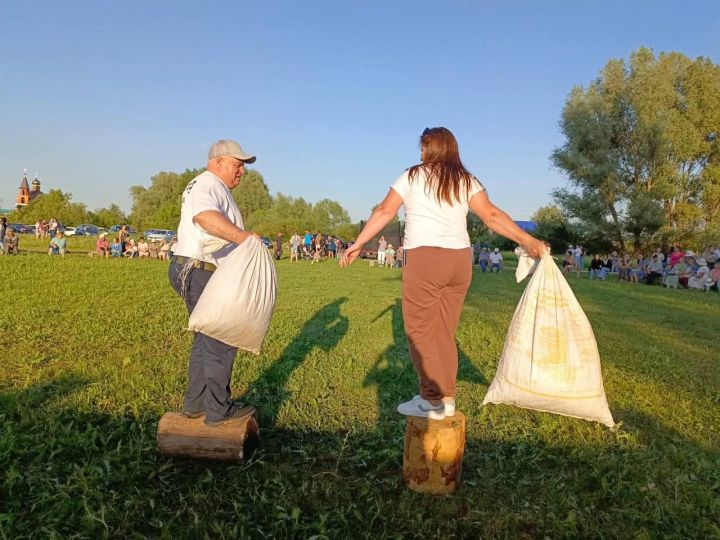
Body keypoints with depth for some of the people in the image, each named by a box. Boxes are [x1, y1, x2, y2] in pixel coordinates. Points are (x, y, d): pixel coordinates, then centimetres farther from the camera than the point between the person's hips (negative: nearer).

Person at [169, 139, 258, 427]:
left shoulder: (216, 188, 23)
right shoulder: (207, 185, -14)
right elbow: (205, 216, -37)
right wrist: (243, 236, -44)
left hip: (198, 274, 11)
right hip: (200, 273, -11)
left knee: (206, 339, 17)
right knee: (221, 341, -4)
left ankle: (194, 403, 27)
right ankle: (218, 410, 6)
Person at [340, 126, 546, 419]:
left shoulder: (412, 176, 3)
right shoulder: (466, 181, 11)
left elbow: (384, 212, 4)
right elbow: (492, 215, 2)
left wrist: (357, 244, 10)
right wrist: (529, 242, 4)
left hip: (424, 259, -5)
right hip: (460, 260, 5)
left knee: (420, 330, 2)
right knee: (443, 332, 12)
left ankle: (433, 401, 2)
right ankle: (446, 397, 19)